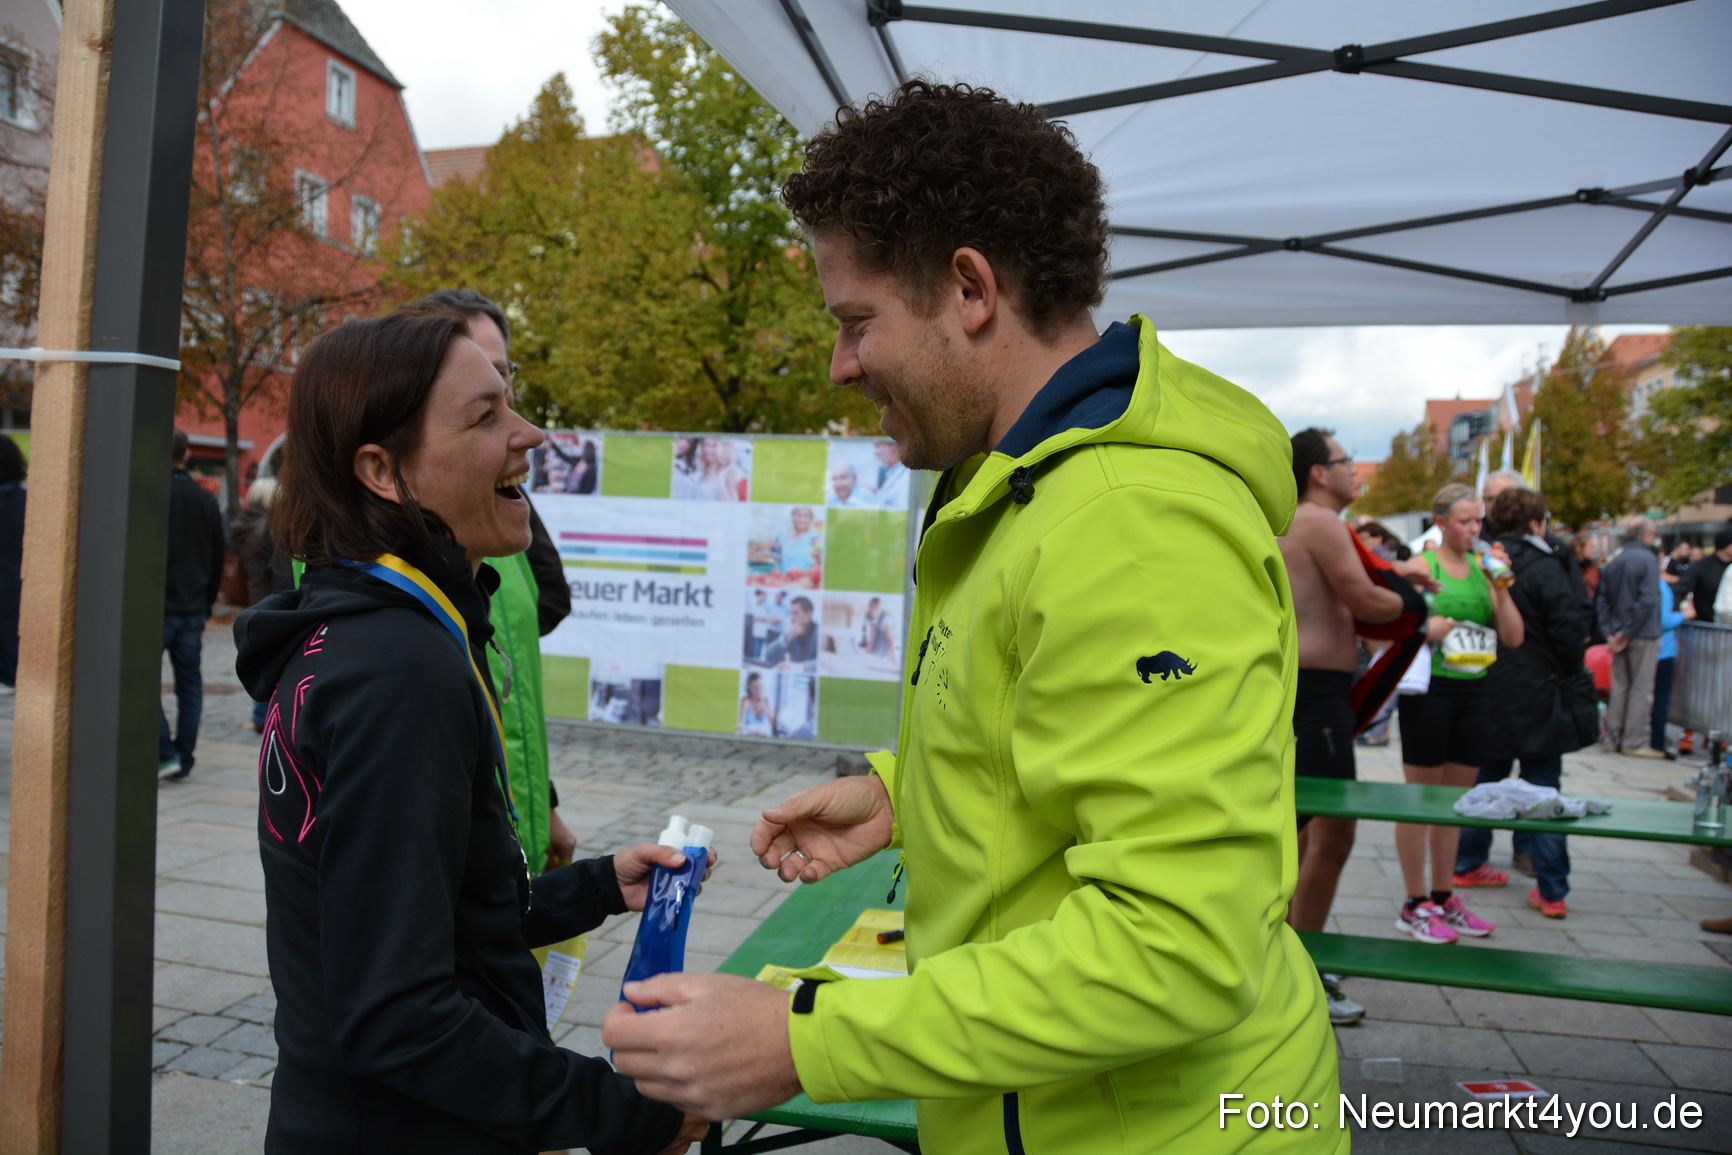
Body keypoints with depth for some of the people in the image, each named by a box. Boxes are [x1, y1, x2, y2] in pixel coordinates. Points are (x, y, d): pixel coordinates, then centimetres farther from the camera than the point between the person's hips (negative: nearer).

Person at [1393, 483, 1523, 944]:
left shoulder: (1482, 568, 11)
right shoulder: (1421, 564, -4)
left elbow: (1514, 638, 6)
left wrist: (1501, 588, -4)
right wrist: (1424, 628, -26)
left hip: (1474, 693, 6)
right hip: (1429, 689, -6)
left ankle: (1444, 898, 24)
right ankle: (1415, 904, 10)